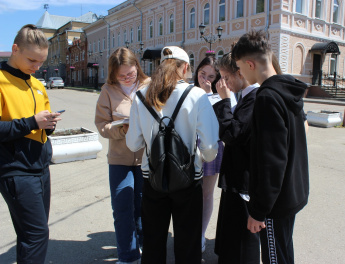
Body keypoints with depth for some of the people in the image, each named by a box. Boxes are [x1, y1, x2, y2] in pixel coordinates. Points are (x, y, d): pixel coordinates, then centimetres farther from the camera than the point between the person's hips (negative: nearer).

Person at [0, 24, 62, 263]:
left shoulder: (38, 85, 14)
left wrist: (49, 124, -1)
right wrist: (32, 122, -20)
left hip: (41, 166, 8)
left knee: (38, 231, 14)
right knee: (37, 234, -6)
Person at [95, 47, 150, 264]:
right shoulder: (109, 90, -2)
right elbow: (102, 124, -3)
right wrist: (122, 129, -20)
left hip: (147, 156, 0)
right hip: (120, 158, 0)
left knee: (143, 206, 15)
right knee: (123, 209, 4)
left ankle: (144, 246, 40)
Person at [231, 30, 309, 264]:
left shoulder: (268, 97, -23)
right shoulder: (290, 92, 7)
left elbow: (271, 160, -26)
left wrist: (258, 210, -19)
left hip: (276, 200, -9)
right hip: (294, 193, 9)